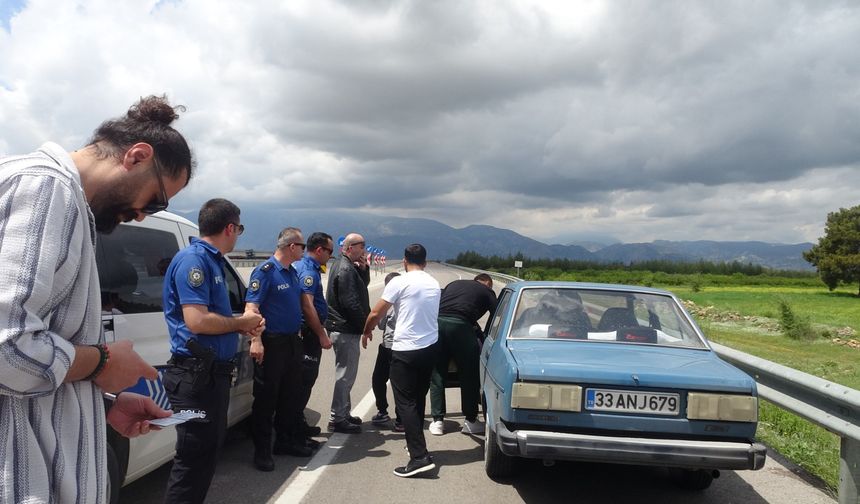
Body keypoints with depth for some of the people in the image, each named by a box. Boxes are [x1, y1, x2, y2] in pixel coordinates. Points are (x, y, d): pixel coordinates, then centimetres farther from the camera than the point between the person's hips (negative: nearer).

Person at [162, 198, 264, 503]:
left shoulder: (212, 261, 15)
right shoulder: (193, 259, -15)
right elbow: (197, 320, -25)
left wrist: (245, 325, 4)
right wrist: (242, 323, -11)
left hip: (214, 372, 10)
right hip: (196, 375, -10)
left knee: (209, 452, 19)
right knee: (194, 457, -2)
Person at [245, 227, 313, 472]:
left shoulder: (292, 272, 12)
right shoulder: (265, 271, -14)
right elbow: (252, 307, -20)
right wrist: (256, 340, -28)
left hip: (292, 341, 8)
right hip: (271, 343, -8)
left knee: (292, 395, 15)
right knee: (266, 398, 1)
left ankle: (287, 441, 29)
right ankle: (262, 450, 12)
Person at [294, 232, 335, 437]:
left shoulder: (310, 268, 15)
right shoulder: (308, 270, -17)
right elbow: (307, 306, -25)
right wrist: (322, 335, -22)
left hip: (311, 332, 10)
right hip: (309, 333, -10)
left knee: (306, 378, 16)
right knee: (306, 379, -3)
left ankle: (298, 422, 24)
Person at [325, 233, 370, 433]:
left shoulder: (348, 266, 15)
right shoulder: (346, 269, -18)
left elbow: (363, 286, 19)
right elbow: (350, 303, -23)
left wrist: (363, 268, 1)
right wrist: (365, 323, -13)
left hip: (345, 328, 11)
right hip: (346, 329, -11)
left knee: (346, 373, 19)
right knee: (345, 374, -4)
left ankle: (343, 414, 30)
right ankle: (338, 418, 4)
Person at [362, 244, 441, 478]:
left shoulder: (399, 282, -9)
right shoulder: (434, 284, 9)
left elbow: (376, 313, -6)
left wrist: (366, 331, 13)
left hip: (405, 350, -6)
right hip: (430, 347, 7)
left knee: (405, 402, -5)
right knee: (418, 399, 19)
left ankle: (420, 456, -13)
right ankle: (415, 443, 30)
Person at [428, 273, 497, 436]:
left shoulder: (454, 283, 30)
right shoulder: (487, 291, 19)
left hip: (437, 321, 4)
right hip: (460, 325, -4)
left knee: (437, 375, 13)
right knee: (469, 375, 11)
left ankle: (437, 421, 15)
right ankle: (470, 421, 17)